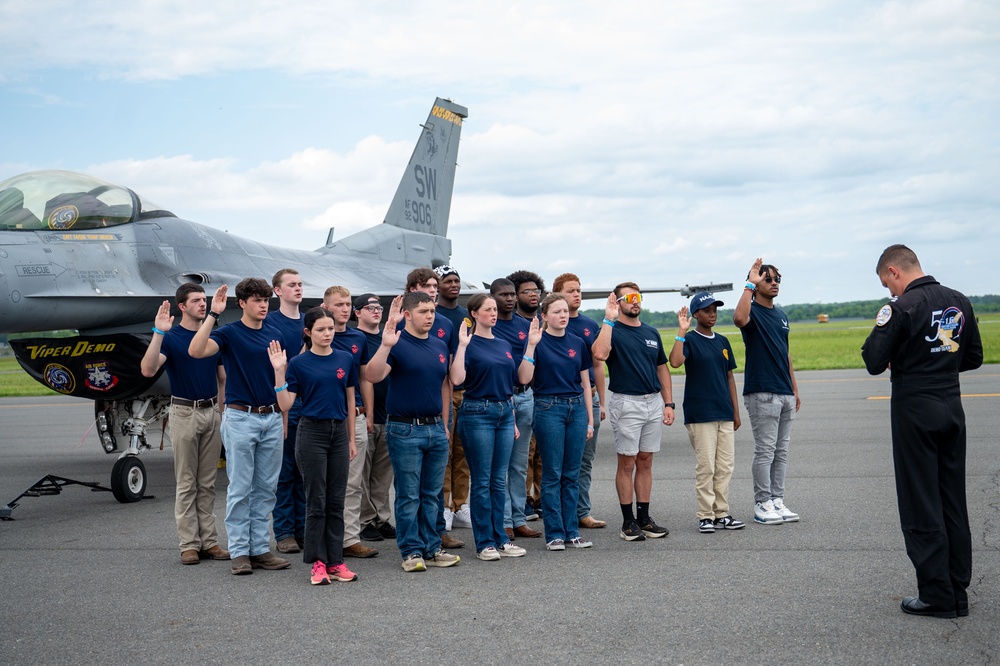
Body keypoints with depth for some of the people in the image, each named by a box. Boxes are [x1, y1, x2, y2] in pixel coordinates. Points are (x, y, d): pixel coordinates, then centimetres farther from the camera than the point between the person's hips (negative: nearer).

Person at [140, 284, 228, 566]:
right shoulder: (170, 337, -6)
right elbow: (148, 370, -23)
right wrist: (158, 332, -30)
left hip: (212, 413, 5)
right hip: (184, 413, -4)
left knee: (207, 483, 9)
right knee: (187, 483, 1)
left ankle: (209, 541, 13)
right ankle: (189, 544, 6)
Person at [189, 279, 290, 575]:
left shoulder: (274, 334, 11)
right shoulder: (229, 333, -5)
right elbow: (196, 351, -24)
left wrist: (284, 417, 11)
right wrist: (213, 314, -25)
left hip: (271, 418, 5)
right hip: (241, 418, -5)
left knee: (266, 489, 9)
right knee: (240, 488, 0)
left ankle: (260, 548, 16)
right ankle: (239, 551, 8)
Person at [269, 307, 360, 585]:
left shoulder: (345, 359, 5)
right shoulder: (298, 363, -4)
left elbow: (350, 401, 11)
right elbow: (286, 404, -7)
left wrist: (352, 439, 11)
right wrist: (279, 372, -18)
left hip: (339, 432, 3)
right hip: (312, 433, -3)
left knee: (336, 500, 7)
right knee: (316, 500, 1)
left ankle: (335, 561, 14)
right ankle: (318, 562, 9)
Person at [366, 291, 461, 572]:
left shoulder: (440, 346, 12)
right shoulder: (398, 343, -8)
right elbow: (373, 376, -21)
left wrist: (444, 423, 15)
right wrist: (386, 345, -33)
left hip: (436, 428, 6)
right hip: (405, 429, -6)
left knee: (433, 495, 12)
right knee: (408, 496, 1)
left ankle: (432, 548, 20)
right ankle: (411, 552, 10)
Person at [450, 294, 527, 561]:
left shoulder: (504, 345, 14)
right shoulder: (469, 344, -5)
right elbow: (456, 379, -19)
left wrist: (512, 418, 17)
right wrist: (462, 345, -21)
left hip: (504, 411, 6)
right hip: (478, 412, -6)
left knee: (500, 480, 10)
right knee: (482, 481, -1)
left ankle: (500, 538, 16)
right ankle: (484, 542, 6)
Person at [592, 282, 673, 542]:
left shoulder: (651, 332, 14)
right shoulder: (612, 330, -5)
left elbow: (662, 368, 18)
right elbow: (600, 353, -27)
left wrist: (668, 403, 10)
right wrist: (609, 319, -24)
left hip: (654, 402, 6)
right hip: (626, 403, -6)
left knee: (646, 462, 10)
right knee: (627, 463, 0)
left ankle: (644, 518, 16)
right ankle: (628, 521, 6)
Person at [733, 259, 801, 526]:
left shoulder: (780, 314, 17)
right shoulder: (753, 312, -7)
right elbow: (739, 318, -34)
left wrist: (794, 388, 20)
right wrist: (749, 284, -27)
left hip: (785, 393, 8)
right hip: (762, 393, -8)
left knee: (781, 451, 10)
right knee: (765, 451, -4)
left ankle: (777, 500, 17)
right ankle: (762, 505, 3)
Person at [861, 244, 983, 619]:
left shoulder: (902, 307, -15)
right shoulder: (960, 303, 6)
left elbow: (874, 363, -15)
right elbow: (973, 358, 14)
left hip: (914, 411, -6)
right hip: (952, 408, 6)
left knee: (921, 507, 2)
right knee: (953, 502, 13)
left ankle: (936, 595, 5)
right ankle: (959, 592, 19)